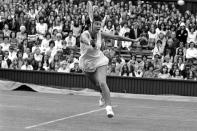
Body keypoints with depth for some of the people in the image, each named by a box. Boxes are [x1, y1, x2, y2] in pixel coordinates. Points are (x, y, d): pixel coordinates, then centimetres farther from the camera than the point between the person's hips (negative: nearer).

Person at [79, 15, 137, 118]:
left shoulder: (100, 34, -15)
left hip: (99, 60, 0)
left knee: (102, 83, -21)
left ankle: (108, 107, -28)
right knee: (97, 84, 17)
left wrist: (132, 40, -1)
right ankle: (104, 96, 52)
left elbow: (116, 37, -4)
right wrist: (90, 42, -77)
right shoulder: (85, 34, -27)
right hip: (87, 63, 0)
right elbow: (85, 39, -53)